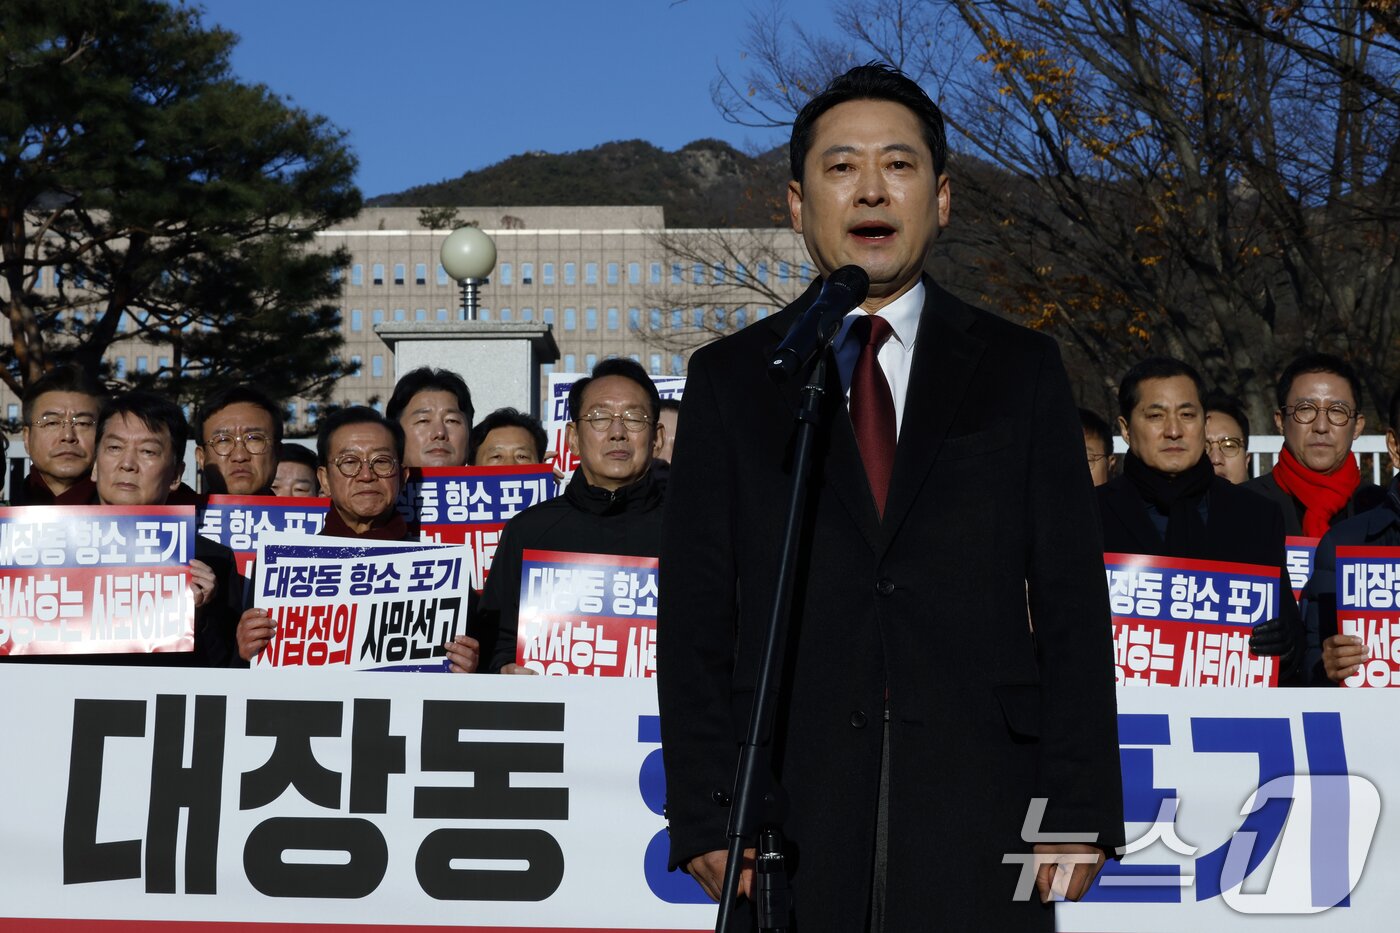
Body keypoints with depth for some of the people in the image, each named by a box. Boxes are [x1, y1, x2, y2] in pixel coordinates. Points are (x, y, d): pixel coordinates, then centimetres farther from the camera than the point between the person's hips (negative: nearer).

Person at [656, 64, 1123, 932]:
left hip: (977, 806, 0)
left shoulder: (1021, 369, 9)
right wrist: (704, 815, -2)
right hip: (789, 811, 0)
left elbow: (1073, 601, 5)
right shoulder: (730, 379, 9)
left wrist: (1079, 811, -1)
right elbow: (695, 612, 5)